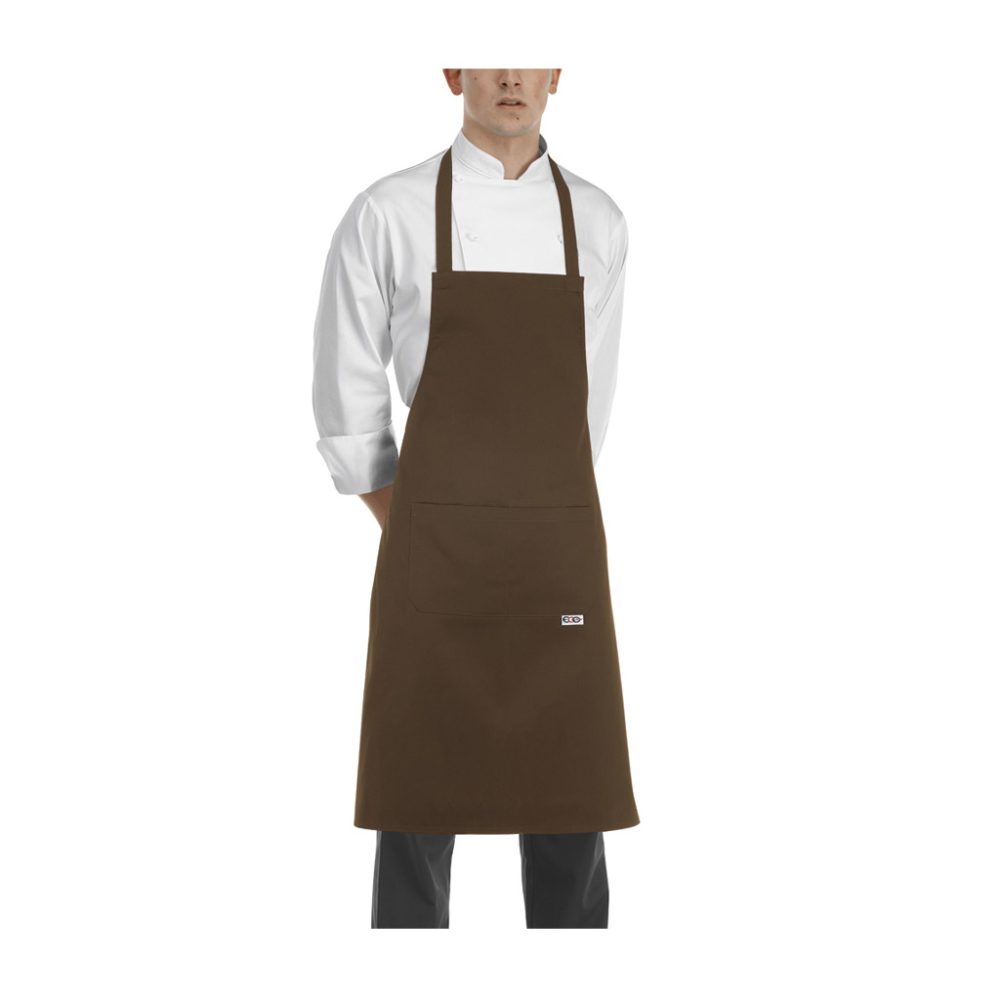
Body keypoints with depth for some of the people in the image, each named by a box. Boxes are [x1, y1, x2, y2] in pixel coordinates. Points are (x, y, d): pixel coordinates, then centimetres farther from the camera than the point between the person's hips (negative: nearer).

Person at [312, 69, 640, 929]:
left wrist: (539, 527, 12)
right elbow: (347, 403, 4)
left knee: (570, 803, 8)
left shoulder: (597, 222, 8)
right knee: (419, 803, 4)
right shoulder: (388, 215, -1)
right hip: (434, 552, -2)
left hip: (559, 546, 3)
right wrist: (416, 538, 6)